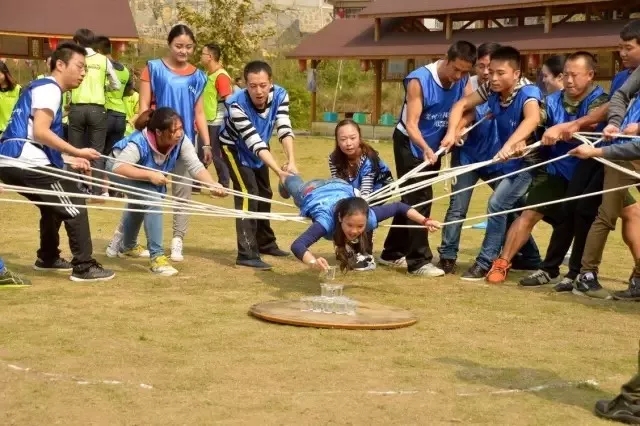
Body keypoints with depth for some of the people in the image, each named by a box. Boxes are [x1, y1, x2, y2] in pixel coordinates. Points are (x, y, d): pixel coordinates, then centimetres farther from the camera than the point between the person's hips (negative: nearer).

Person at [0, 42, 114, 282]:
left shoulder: (41, 87, 24)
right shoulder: (49, 89, -6)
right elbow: (40, 132, -19)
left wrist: (70, 159, 17)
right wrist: (77, 152, -17)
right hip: (27, 162, -10)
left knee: (54, 205, 28)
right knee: (74, 206, -4)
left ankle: (48, 258, 41)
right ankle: (84, 267, -3)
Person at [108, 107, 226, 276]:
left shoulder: (181, 140, -32)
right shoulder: (139, 143, -43)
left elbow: (196, 166, -36)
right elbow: (118, 167, -49)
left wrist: (212, 185, -53)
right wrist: (149, 175, -55)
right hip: (126, 174, -7)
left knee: (139, 205, 30)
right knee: (152, 201, -31)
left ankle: (127, 247, 60)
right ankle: (157, 256, -24)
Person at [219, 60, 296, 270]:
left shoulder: (280, 95, -26)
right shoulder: (236, 104, -39)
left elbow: (284, 129, -34)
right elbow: (254, 142, -42)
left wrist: (291, 161, -49)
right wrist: (280, 171, -49)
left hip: (260, 148, 6)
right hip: (235, 148, -6)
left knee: (264, 194, 18)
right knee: (248, 194, -19)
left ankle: (266, 243, 36)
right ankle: (247, 254, -19)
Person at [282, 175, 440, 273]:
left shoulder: (370, 217, -43)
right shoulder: (327, 221, -53)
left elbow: (399, 207, -25)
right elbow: (297, 245, -67)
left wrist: (425, 221, -33)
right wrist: (313, 262, -85)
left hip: (341, 188, 2)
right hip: (312, 193, -1)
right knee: (297, 185, 37)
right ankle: (285, 178, 71)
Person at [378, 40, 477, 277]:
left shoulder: (464, 81, -8)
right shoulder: (419, 80, -25)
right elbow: (411, 125, -27)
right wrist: (425, 149, -43)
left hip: (434, 146, 6)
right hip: (410, 144, -6)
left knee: (414, 199, 13)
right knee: (418, 199, -11)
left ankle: (392, 253, 26)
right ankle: (419, 261, -8)